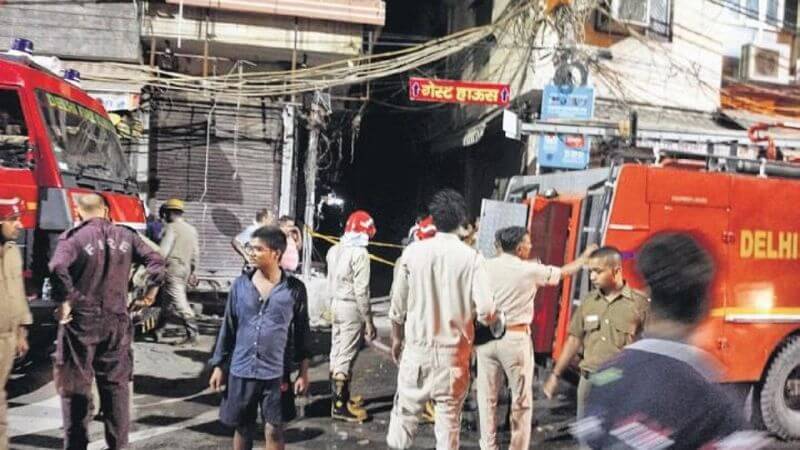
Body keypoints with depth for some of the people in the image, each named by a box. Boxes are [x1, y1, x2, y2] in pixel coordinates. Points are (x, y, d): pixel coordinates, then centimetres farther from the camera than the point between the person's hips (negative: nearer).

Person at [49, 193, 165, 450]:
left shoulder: (73, 238, -9)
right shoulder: (125, 236, 3)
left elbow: (58, 268, -26)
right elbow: (156, 260, 1)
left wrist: (63, 301, -17)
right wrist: (152, 290, 12)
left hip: (81, 322, -3)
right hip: (117, 322, 3)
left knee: (76, 387, 9)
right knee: (116, 384, 13)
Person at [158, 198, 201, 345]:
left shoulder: (172, 227, -7)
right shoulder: (191, 229, 16)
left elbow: (164, 250, -15)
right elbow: (195, 253, 17)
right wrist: (192, 271, 23)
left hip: (173, 267, -8)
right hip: (186, 267, 8)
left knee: (178, 300, -10)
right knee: (168, 299, 17)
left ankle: (192, 332, -16)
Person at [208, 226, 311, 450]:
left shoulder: (294, 289, -6)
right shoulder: (240, 284, 0)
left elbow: (302, 332, 1)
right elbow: (228, 327, 6)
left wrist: (303, 371, 0)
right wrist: (219, 365, 6)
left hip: (277, 373, -2)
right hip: (241, 370, 2)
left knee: (274, 430, 4)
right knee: (242, 428, 14)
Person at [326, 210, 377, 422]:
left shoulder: (334, 250, 8)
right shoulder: (359, 253, -16)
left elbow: (330, 281, 11)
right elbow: (361, 290, -18)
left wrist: (333, 304, 18)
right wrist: (368, 320, -14)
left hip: (336, 304, 8)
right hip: (352, 308, -8)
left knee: (337, 353, 15)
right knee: (346, 356, -4)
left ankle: (340, 397, 28)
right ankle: (339, 405, 0)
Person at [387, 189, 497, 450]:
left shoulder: (414, 252, -5)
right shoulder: (471, 258, -8)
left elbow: (398, 304, 0)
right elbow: (485, 310, -12)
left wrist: (397, 338, 16)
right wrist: (492, 321, 11)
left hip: (418, 346, 1)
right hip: (454, 350, -1)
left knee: (406, 409, 12)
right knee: (449, 416, 8)